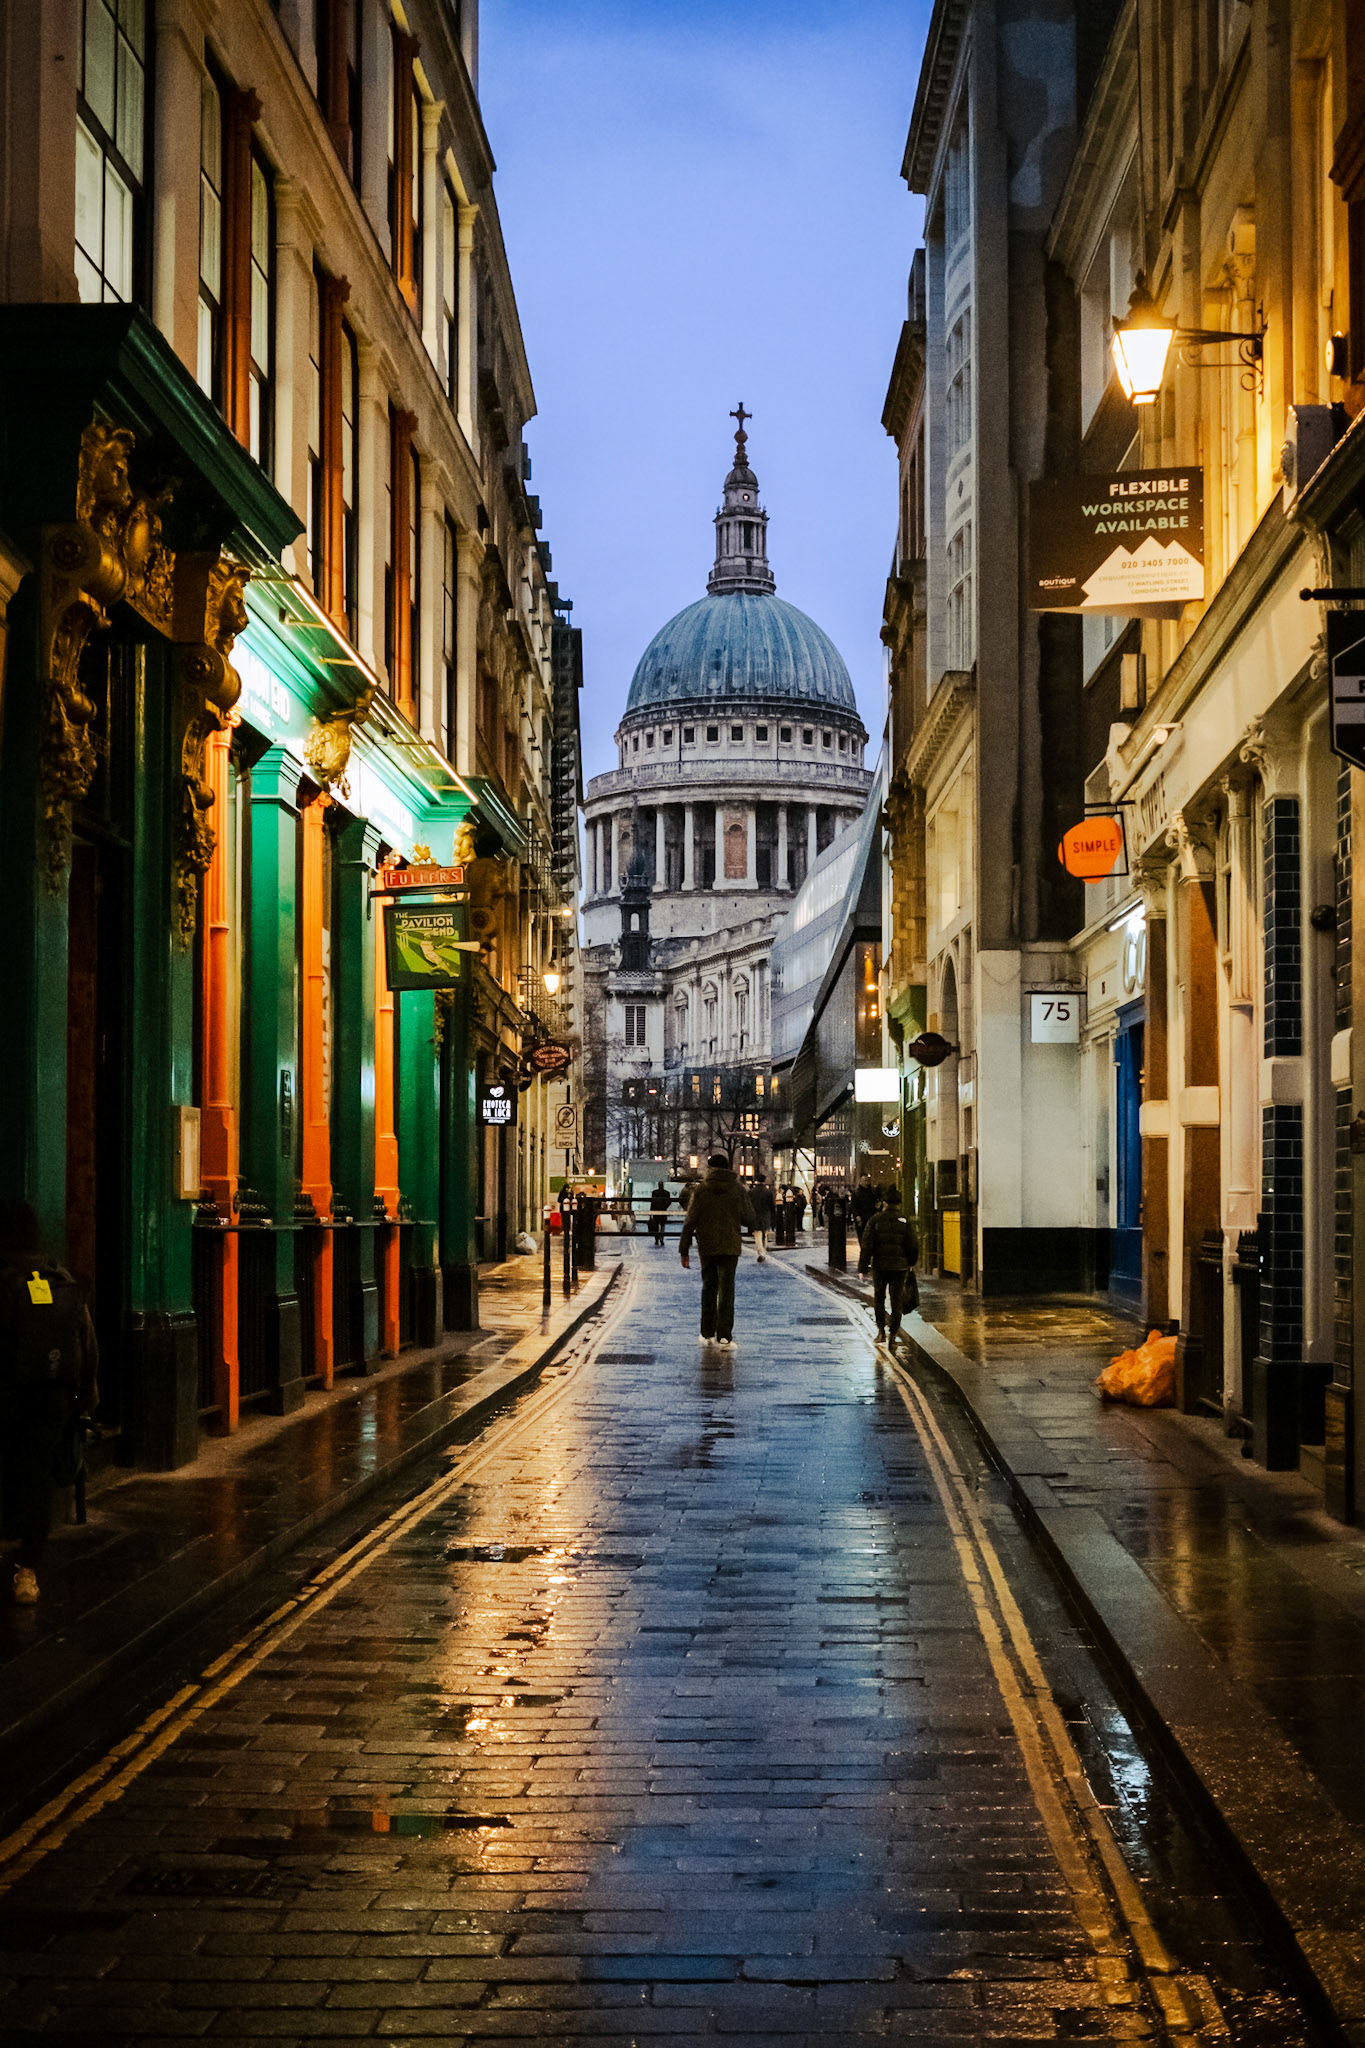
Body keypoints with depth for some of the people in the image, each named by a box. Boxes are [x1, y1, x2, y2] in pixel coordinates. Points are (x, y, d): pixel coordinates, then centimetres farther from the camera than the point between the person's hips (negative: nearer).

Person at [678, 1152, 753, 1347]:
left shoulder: (700, 1190, -4)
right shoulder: (738, 1190, -2)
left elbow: (690, 1222, -4)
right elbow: (748, 1218, 0)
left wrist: (684, 1250, 0)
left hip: (707, 1247, 0)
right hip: (730, 1247, 0)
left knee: (709, 1288, 12)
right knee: (726, 1289, 2)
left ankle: (708, 1333, 15)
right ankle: (724, 1335, -5)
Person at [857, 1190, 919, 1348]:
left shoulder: (875, 1220, -2)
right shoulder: (904, 1221, -2)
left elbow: (866, 1245, -6)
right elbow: (913, 1245, 0)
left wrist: (863, 1268, -2)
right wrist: (911, 1263, 16)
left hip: (880, 1265, 0)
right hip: (900, 1266, 0)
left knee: (879, 1298, 16)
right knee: (897, 1300, 6)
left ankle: (881, 1329, 8)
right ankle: (893, 1333, 2)